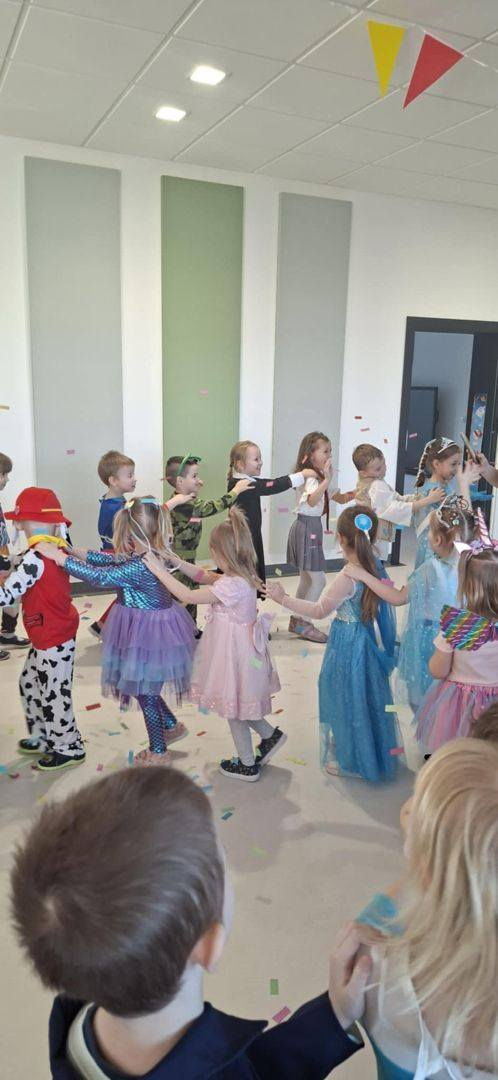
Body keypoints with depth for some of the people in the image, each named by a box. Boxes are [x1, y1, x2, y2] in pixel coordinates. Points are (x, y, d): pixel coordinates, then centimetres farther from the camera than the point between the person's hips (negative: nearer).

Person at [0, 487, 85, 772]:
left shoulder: (35, 556, -25)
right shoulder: (56, 548, 2)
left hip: (52, 640, -9)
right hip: (53, 635, 9)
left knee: (53, 694, 6)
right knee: (30, 684, 22)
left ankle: (69, 748, 22)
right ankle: (43, 738, 37)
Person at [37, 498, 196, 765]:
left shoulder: (141, 566, -29)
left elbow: (100, 577, -29)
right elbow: (114, 560, 10)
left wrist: (60, 557, -23)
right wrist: (77, 552, 9)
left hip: (148, 636, -9)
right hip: (150, 632, 9)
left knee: (145, 692, 9)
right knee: (143, 686, 24)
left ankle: (158, 751, 27)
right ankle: (171, 725, 41)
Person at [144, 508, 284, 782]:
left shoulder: (232, 585, -29)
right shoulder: (242, 576, -1)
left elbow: (187, 595, -26)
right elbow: (205, 576, 12)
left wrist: (158, 570, -19)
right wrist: (176, 562, 4)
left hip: (234, 651, -9)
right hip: (240, 644, 9)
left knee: (233, 710, 11)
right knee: (237, 703, 26)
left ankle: (247, 765, 28)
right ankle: (270, 735, 38)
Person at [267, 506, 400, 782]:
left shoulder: (347, 577, -26)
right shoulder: (376, 567, -4)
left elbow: (319, 610, -19)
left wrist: (283, 598, -16)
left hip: (347, 646, -8)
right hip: (368, 642, 8)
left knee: (348, 699, 9)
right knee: (367, 697, 23)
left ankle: (348, 760, 26)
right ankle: (376, 750, 40)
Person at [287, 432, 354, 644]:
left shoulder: (320, 477, 12)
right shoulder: (309, 478, -18)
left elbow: (340, 498, 15)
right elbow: (312, 500, -38)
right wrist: (327, 480, -45)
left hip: (312, 528, 10)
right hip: (307, 528, -10)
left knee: (307, 579, 16)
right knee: (318, 580, -7)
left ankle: (297, 620, 26)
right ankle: (303, 624, 3)